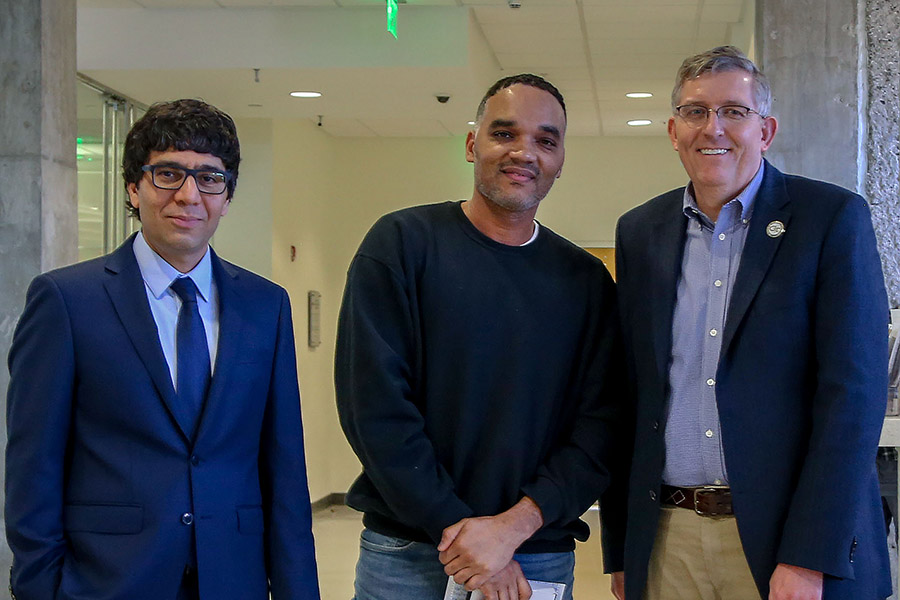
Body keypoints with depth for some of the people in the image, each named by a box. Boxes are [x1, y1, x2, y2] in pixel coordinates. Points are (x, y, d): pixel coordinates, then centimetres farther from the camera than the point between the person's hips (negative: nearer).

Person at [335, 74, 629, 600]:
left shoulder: (586, 280, 4)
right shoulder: (401, 244, -4)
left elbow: (602, 424, -2)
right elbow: (375, 404, -11)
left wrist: (514, 526, -15)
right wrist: (454, 530, -15)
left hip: (542, 556, 2)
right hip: (407, 556, -2)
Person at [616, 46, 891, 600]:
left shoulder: (833, 217, -4)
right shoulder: (640, 232, 8)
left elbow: (852, 392, -10)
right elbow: (629, 392, 10)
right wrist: (620, 549, 6)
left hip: (779, 534, -3)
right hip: (667, 540, 4)